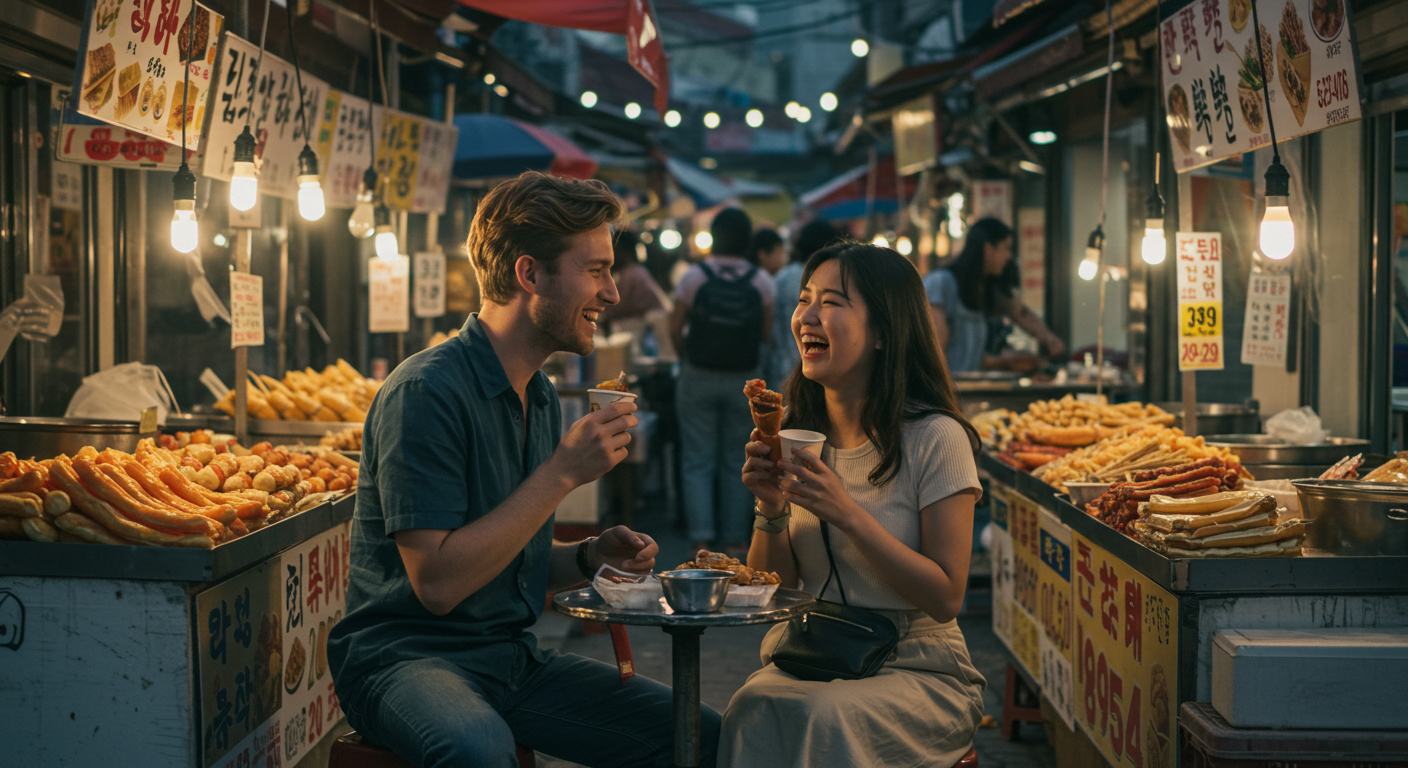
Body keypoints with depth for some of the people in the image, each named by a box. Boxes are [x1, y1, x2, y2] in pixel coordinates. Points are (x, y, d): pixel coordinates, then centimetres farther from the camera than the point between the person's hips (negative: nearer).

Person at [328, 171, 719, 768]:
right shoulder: (426, 392, -16)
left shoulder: (542, 398, 12)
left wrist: (589, 557, 0)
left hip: (513, 656, 8)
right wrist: (562, 473, -20)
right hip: (404, 655, -8)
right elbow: (437, 582, -22)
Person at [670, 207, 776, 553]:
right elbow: (767, 334, -2)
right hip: (743, 379, 1)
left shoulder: (693, 277, -7)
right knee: (736, 462, 11)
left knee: (697, 462, 4)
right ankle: (735, 536, 13)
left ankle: (702, 538, -4)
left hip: (699, 378, -1)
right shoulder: (762, 282, -5)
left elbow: (675, 331, -2)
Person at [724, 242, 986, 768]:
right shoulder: (793, 432, 6)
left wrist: (848, 515, -22)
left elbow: (946, 598, -12)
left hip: (916, 669, -3)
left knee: (821, 715, -34)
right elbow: (770, 592, 7)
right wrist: (772, 511, -13)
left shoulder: (936, 439, -9)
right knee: (753, 710, -30)